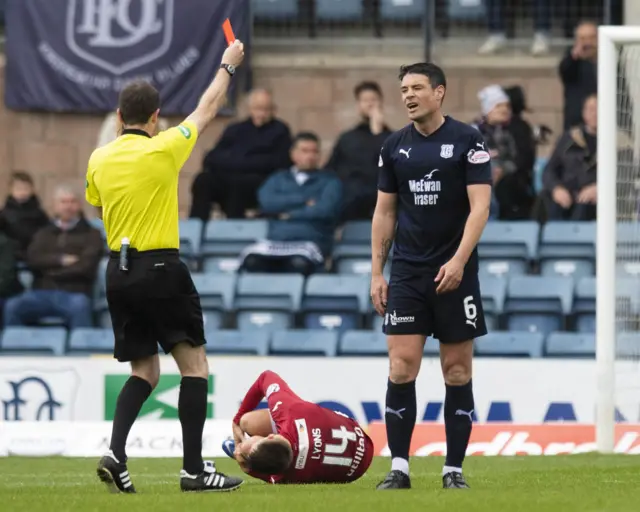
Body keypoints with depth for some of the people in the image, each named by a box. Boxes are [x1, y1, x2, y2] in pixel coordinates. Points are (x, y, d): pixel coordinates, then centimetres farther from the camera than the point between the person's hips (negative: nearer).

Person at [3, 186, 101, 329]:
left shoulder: (91, 234, 14)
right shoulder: (44, 234, 24)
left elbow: (86, 267, -1)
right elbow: (33, 259, 6)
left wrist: (51, 271, 2)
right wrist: (61, 260, -5)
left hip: (73, 294, -3)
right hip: (42, 293, 3)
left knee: (80, 307, -40)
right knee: (12, 307, -28)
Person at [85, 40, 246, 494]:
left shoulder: (99, 160, 4)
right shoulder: (163, 150, -10)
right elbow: (207, 110, 5)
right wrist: (227, 67, 20)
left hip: (118, 270, 6)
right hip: (161, 268, -6)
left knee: (145, 371, 13)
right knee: (194, 365, 2)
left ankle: (116, 454, -6)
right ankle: (194, 468, -3)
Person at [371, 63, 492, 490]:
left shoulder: (467, 141, -4)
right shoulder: (395, 146, 8)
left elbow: (480, 206, -9)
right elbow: (385, 212, 13)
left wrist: (458, 260, -20)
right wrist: (377, 273, 7)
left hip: (454, 273, -3)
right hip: (407, 273, 3)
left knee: (457, 371, 2)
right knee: (401, 367, -5)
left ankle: (454, 470, 8)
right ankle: (399, 468, -2)